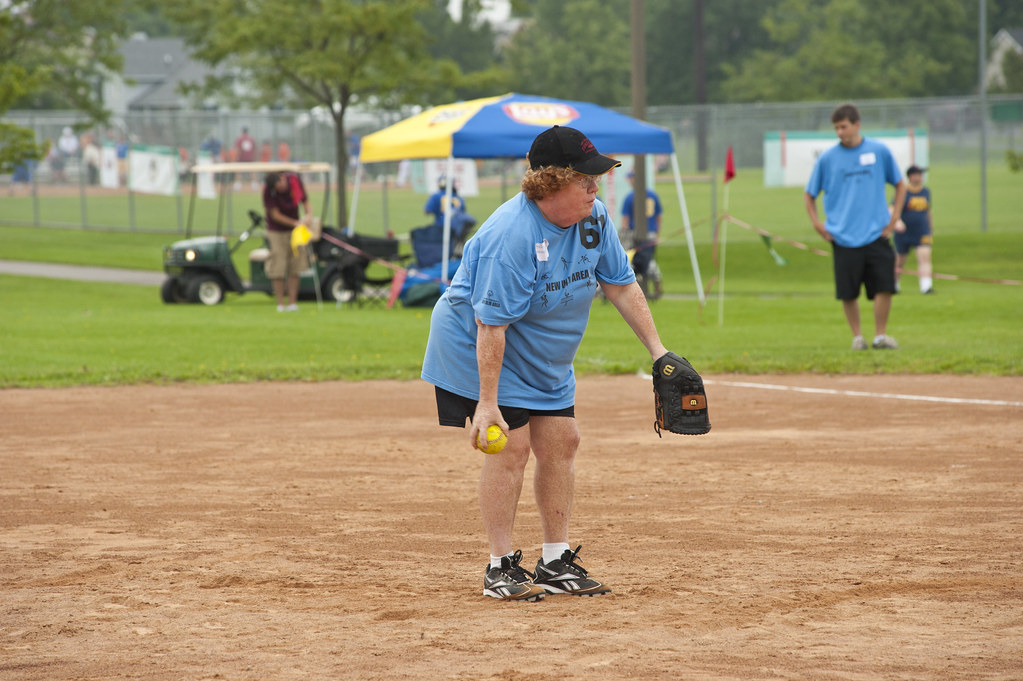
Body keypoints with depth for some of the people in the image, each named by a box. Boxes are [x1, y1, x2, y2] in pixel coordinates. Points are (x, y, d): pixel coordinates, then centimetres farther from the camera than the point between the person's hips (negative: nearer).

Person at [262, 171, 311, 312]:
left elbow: (304, 199, 4)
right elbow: (275, 215, -18)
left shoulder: (295, 180, -11)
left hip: (294, 230, 3)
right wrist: (295, 223, -26)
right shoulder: (268, 190, -21)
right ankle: (280, 303, -1)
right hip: (277, 231, -3)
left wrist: (308, 214, -15)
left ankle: (292, 301, 4)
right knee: (278, 269, -7)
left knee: (295, 267, 1)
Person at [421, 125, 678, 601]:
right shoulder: (512, 236, -32)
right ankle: (500, 568, -5)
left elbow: (620, 284, 3)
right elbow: (491, 323, -32)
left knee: (561, 442, 5)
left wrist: (656, 349, 0)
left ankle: (556, 563, 14)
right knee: (512, 445, -14)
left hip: (546, 357, 8)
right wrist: (487, 401, -32)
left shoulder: (593, 215, -8)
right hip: (477, 345, -8)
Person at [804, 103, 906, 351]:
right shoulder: (827, 159, 3)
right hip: (843, 236, 0)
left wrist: (894, 219, 6)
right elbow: (809, 195, 13)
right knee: (848, 293, 1)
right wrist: (817, 224, 2)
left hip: (876, 234, 0)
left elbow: (900, 185, 15)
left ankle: (880, 335, 4)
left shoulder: (879, 151, 3)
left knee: (884, 287, -8)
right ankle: (857, 336, 16)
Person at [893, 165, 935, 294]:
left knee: (924, 257, -17)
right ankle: (894, 284, 34)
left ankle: (926, 286, -25)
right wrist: (897, 221, -38)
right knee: (900, 261, 10)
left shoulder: (926, 192, 8)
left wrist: (931, 231, 24)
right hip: (904, 234, -3)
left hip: (922, 234, 3)